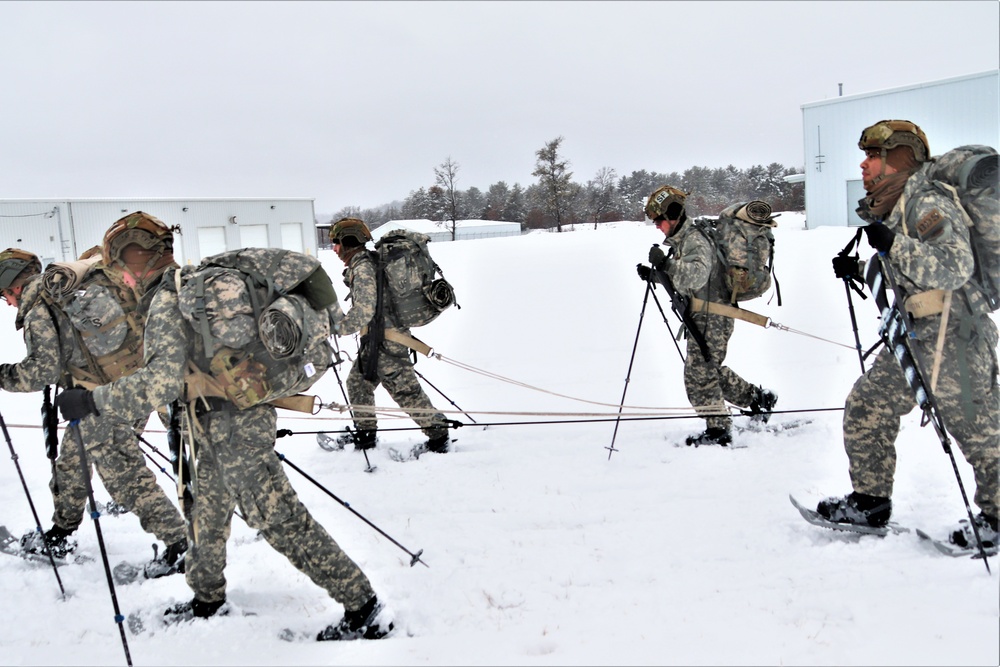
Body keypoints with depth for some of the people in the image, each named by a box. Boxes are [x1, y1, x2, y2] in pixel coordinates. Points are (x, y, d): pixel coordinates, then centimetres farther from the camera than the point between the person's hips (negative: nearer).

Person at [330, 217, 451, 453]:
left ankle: (438, 433, 6)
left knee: (404, 390, -4)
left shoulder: (362, 268, -19)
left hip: (384, 340, -10)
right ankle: (366, 434, 28)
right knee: (357, 382, 17)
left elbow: (364, 310, -27)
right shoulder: (368, 261, 12)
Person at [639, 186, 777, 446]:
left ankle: (718, 430, -1)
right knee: (711, 370, 20)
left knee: (698, 372, -8)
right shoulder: (683, 239, 14)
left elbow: (696, 275, -34)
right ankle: (758, 398, 32)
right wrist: (654, 274, 10)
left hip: (711, 316, -10)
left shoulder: (695, 240, -18)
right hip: (703, 317, 10)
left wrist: (666, 263, -40)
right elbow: (680, 277, 24)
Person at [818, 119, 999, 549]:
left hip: (951, 338, -10)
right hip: (911, 339, 10)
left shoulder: (929, 204, -16)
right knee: (865, 408, 9)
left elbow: (954, 267, -29)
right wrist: (859, 270, 9)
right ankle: (870, 503, 20)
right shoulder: (891, 209, 13)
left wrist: (893, 245, -34)